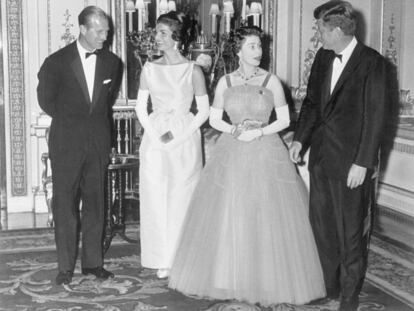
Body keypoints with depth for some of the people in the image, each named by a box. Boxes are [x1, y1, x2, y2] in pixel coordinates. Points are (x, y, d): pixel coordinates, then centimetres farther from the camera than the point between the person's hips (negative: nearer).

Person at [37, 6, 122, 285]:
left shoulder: (112, 62, 2)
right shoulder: (57, 62, -8)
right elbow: (46, 99, 6)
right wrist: (69, 120, 11)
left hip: (98, 142, 3)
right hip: (67, 143, -3)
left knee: (96, 204, 7)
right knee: (65, 205, 2)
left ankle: (93, 262, 18)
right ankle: (65, 267, 10)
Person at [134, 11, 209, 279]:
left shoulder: (193, 71, -2)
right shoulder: (150, 68, 6)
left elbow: (204, 111, -2)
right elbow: (141, 108, 6)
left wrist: (179, 137, -11)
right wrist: (156, 135, -7)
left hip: (185, 139, -2)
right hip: (154, 140, 3)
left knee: (182, 199, 1)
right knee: (156, 199, 2)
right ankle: (162, 260, 13)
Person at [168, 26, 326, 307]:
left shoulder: (271, 81, 0)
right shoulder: (225, 82, 4)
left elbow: (284, 119, 2)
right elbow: (214, 119, 8)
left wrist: (259, 132, -12)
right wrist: (235, 130, -9)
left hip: (266, 153, -1)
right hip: (232, 155, 2)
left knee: (267, 218, -1)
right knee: (228, 217, 3)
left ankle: (268, 282, 12)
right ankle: (229, 278, 17)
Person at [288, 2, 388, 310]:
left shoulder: (372, 62, -12)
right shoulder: (322, 57, 6)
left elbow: (375, 116, -13)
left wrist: (363, 163, -16)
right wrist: (300, 139, 4)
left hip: (351, 160, -6)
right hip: (321, 155, 6)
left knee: (351, 230, 6)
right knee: (321, 222, 14)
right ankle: (330, 285, 31)